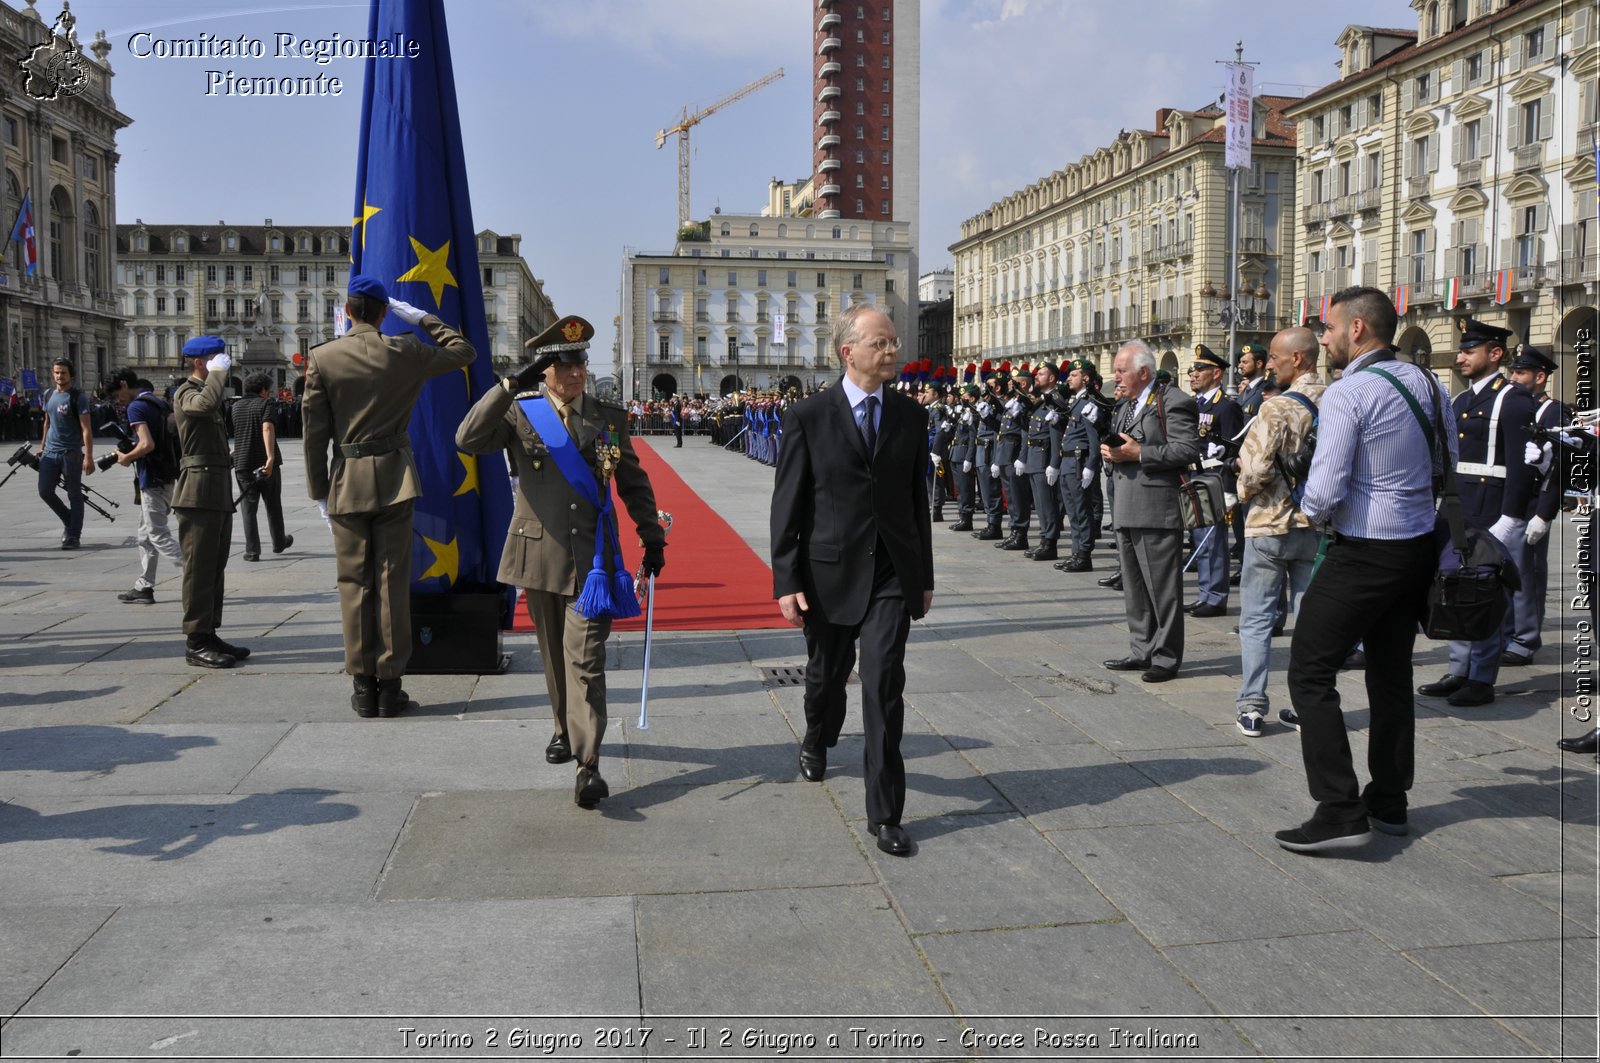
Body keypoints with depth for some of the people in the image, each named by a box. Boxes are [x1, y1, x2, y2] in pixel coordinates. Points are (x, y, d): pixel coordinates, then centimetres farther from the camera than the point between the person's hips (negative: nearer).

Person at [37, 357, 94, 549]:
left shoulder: (78, 397, -9)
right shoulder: (49, 396, 10)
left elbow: (86, 429, -14)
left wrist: (89, 457, -20)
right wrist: (42, 446, 21)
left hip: (71, 452, -6)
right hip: (50, 452, 6)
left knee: (74, 495, 1)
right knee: (45, 491, 0)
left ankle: (73, 536, 6)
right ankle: (69, 521, 22)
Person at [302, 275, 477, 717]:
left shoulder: (322, 358, -2)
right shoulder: (404, 351, -2)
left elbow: (314, 430, -1)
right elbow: (464, 352, 13)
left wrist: (319, 491, 6)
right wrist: (421, 317, 15)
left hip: (346, 483, 0)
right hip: (394, 479, 0)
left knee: (354, 584, 7)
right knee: (392, 582, 3)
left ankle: (363, 686, 9)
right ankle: (390, 684, 6)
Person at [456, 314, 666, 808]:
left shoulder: (610, 418, 6)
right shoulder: (520, 413, 0)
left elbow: (633, 482, 14)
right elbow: (468, 440, -17)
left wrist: (653, 536, 14)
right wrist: (511, 386, -21)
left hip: (592, 556, -1)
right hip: (539, 553, 1)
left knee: (585, 659, -8)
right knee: (554, 654, 15)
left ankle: (588, 763, -9)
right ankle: (565, 727, 37)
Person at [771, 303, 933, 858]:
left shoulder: (911, 416, 4)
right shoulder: (808, 416, -5)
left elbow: (917, 499, 9)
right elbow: (787, 505, -4)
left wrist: (925, 577, 11)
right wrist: (786, 581, -8)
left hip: (892, 575, 1)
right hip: (829, 573, -1)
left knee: (885, 688, -7)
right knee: (826, 677, 18)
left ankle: (885, 813, 2)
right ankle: (817, 741, 51)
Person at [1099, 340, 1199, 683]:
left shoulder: (1173, 402, -9)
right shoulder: (1128, 405, 19)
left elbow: (1188, 449, -19)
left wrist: (1139, 453, -21)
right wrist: (1109, 451, 4)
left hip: (1157, 509, -9)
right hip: (1127, 510, 9)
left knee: (1162, 588, -2)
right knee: (1134, 587, 15)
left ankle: (1166, 658, 6)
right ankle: (1142, 651, 25)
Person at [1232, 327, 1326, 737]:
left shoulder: (1277, 408, -16)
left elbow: (1255, 468, -20)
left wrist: (1245, 491, 0)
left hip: (1270, 524, -5)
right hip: (1317, 523, 5)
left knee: (1257, 618, 4)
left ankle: (1251, 706, 5)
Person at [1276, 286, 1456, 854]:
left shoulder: (1347, 394, -17)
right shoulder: (1427, 383, 8)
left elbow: (1324, 491, -21)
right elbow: (1447, 460, 19)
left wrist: (1317, 515, -1)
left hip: (1363, 553, -8)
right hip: (1419, 546, 9)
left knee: (1310, 674, -3)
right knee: (1391, 673, 17)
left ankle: (1339, 811, -7)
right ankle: (1389, 803, 28)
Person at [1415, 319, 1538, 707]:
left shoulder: (1513, 400, -9)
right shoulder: (1461, 401, 15)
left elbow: (1521, 466, -15)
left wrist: (1508, 521, -19)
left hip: (1493, 518, -8)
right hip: (1458, 516, 8)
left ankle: (1482, 680, 8)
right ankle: (1459, 673, 21)